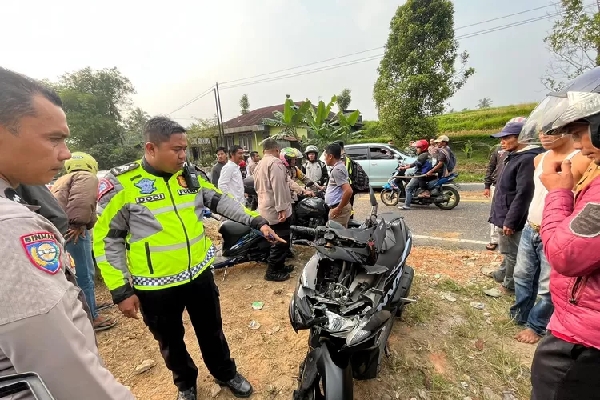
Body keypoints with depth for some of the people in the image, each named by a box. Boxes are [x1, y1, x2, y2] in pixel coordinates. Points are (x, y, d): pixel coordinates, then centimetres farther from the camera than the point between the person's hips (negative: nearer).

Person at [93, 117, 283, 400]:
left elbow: (221, 202, 5)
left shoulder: (189, 175, 0)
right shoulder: (121, 184, -12)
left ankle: (226, 374, 47)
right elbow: (107, 239, -8)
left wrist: (256, 221, -5)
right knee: (171, 341, 22)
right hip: (156, 286, -2)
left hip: (199, 274, 3)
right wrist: (120, 290, -8)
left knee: (212, 331, 21)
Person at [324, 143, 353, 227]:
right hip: (337, 207, 10)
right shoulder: (340, 166, 13)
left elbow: (348, 191, -29)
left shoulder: (337, 169, -19)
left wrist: (339, 209, -22)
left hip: (338, 209, -10)